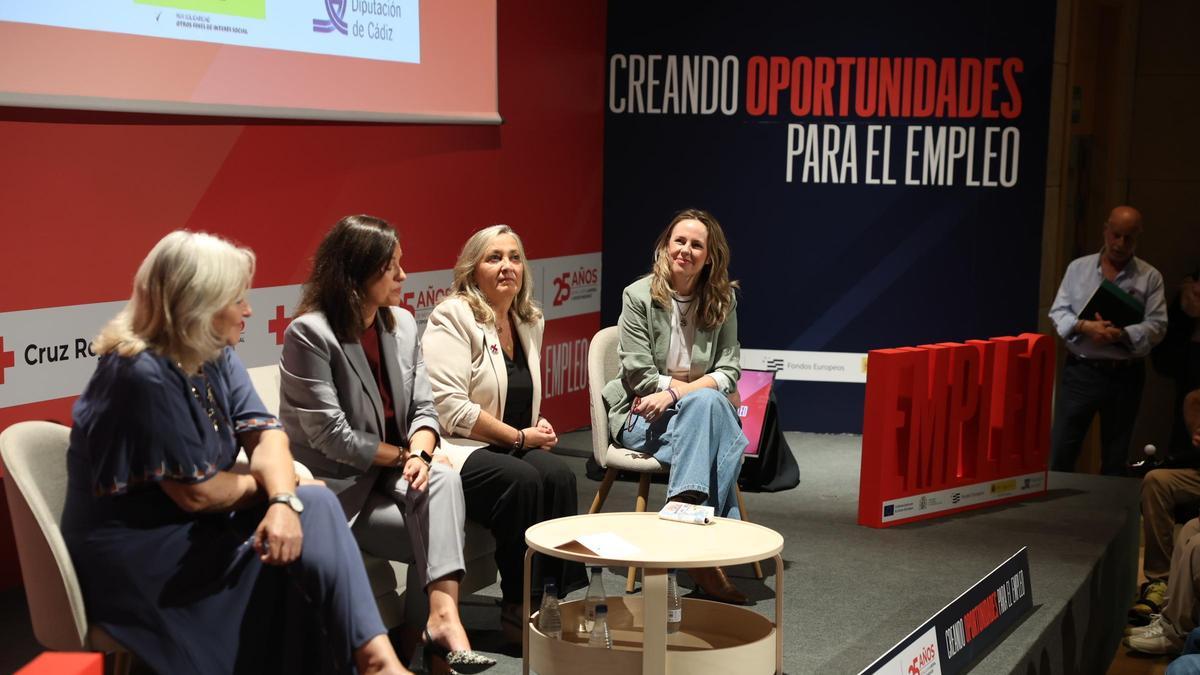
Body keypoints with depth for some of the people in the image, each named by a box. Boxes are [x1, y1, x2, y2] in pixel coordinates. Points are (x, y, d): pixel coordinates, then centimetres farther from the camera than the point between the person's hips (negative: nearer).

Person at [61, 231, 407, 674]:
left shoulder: (215, 357, 3)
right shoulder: (142, 376, -24)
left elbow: (264, 433, -6)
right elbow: (196, 493, -22)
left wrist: (284, 499, -26)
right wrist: (271, 488, -4)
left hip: (196, 526, 8)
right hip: (137, 555, -8)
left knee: (316, 504, -12)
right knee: (301, 553, -17)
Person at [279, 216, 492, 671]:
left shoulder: (402, 324, 7)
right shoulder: (309, 334, -15)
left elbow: (422, 409, 4)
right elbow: (331, 435, -18)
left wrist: (420, 454, -18)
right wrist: (402, 455, -10)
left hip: (392, 473, 6)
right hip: (340, 487, -5)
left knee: (444, 481, -28)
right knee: (438, 535, -23)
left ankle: (441, 614, -35)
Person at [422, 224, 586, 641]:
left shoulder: (529, 322, 15)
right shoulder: (452, 317, -8)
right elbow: (450, 407, -18)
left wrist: (539, 427, 5)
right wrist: (519, 436, -14)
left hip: (511, 447, 6)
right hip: (457, 450, -6)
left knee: (558, 475, -24)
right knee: (522, 481, -31)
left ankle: (569, 598, -22)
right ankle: (520, 608, -20)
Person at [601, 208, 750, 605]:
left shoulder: (722, 301, 7)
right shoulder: (639, 296, -3)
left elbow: (729, 371, 1)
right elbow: (639, 374, -8)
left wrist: (676, 392, -16)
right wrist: (707, 390, -11)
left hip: (699, 410, 3)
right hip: (642, 417, -3)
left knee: (706, 404, -35)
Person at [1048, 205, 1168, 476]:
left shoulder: (1150, 277, 2)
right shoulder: (1078, 268, 6)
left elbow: (1156, 325, -4)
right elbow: (1058, 312, 2)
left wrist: (1122, 335, -22)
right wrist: (1085, 326, -17)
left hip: (1125, 375, 0)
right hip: (1080, 371, 0)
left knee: (1115, 458, 9)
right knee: (1060, 451, -2)